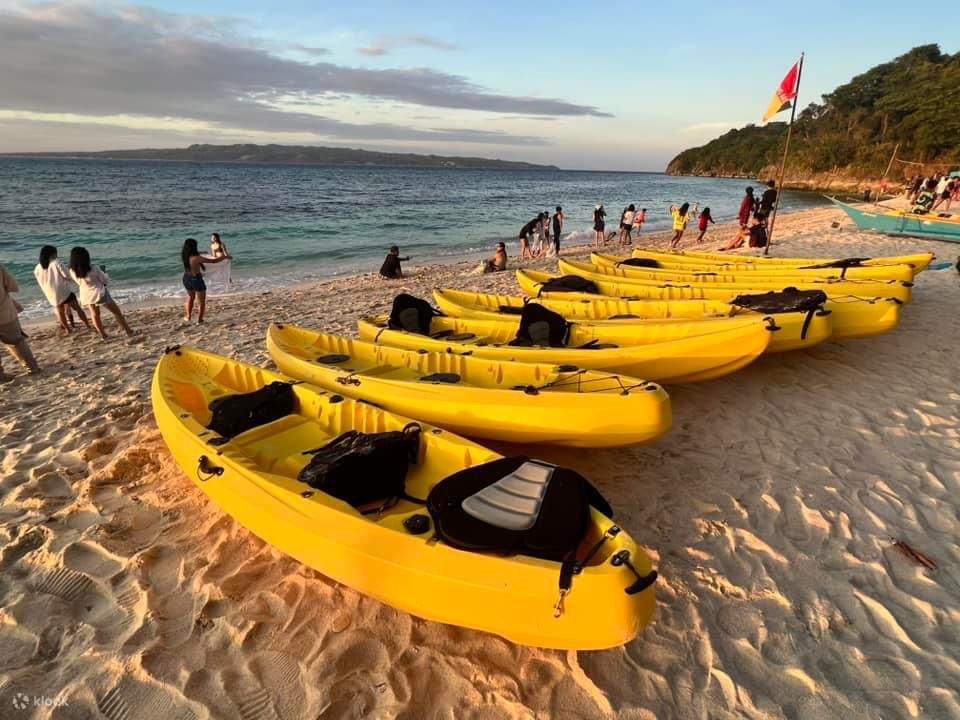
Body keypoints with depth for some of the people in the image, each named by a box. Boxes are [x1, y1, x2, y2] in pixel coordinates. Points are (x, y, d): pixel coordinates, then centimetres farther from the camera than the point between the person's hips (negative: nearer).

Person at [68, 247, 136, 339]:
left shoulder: (72, 271, -11)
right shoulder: (94, 269, -26)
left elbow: (79, 282, 7)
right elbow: (105, 280, -12)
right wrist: (103, 271, 8)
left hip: (86, 296, 5)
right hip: (99, 294, -5)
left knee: (94, 314, 24)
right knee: (117, 312, 10)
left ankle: (103, 335, 32)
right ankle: (129, 331, 15)